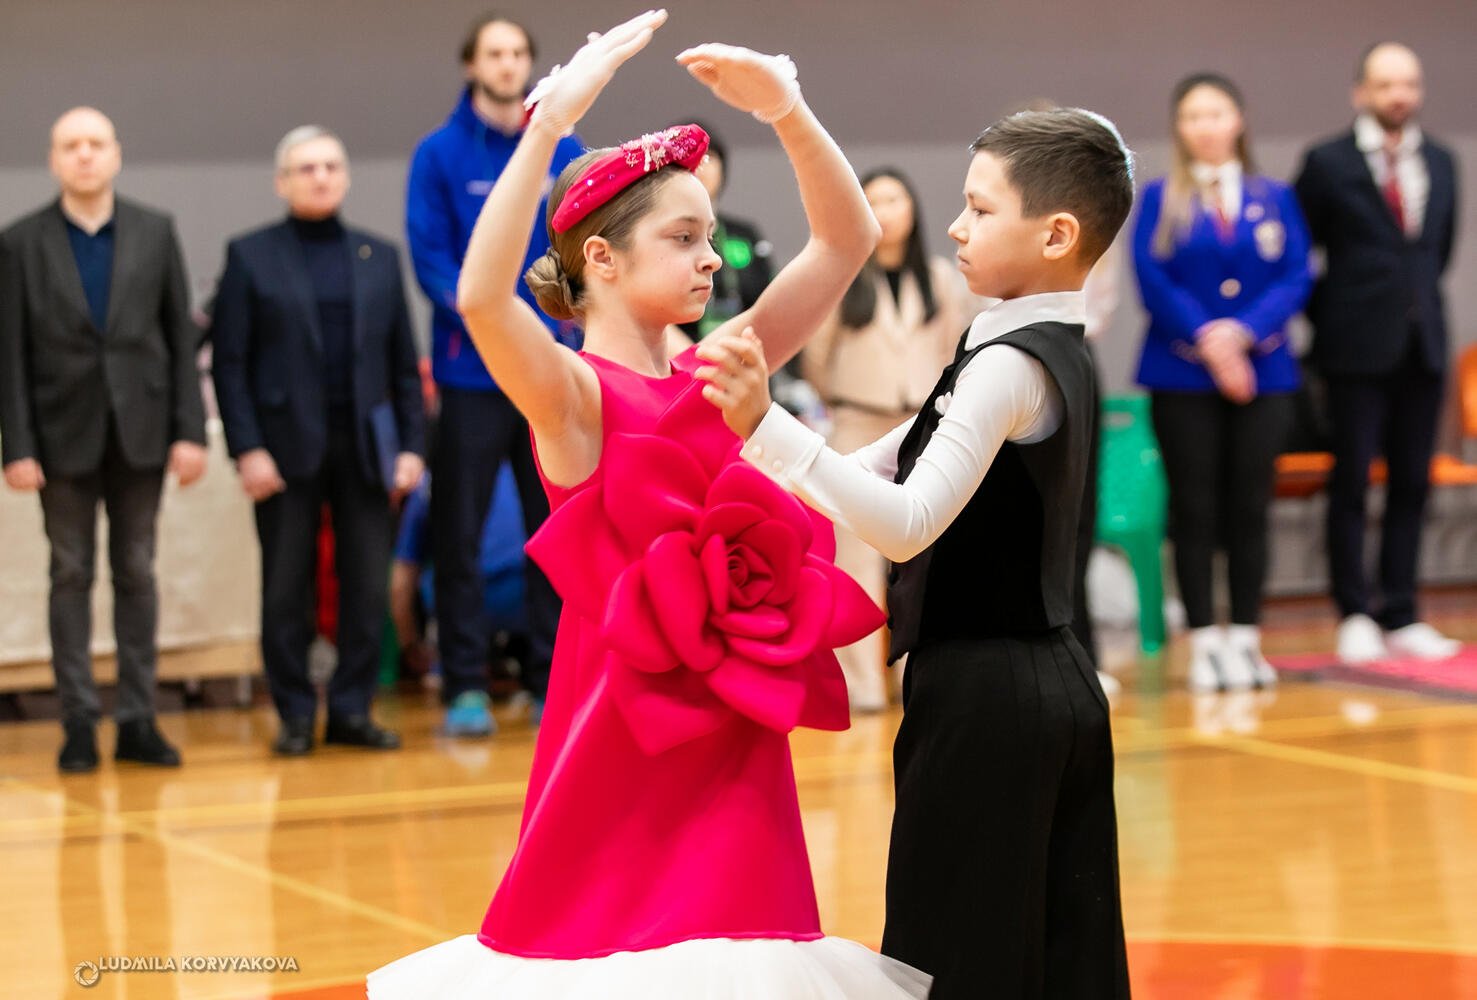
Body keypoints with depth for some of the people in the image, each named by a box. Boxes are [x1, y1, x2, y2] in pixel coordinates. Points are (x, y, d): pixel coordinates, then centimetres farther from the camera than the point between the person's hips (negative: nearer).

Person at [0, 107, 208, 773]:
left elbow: (181, 336, 4)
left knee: (136, 573, 5)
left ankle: (137, 720, 10)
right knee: (72, 575, 2)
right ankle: (79, 723, 6)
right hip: (64, 433, -1)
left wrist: (190, 430, -3)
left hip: (140, 430, 1)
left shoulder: (155, 233, 5)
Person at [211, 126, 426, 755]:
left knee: (368, 585, 1)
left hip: (365, 444, 2)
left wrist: (411, 444, 2)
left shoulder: (379, 257, 13)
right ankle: (295, 716, 11)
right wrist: (247, 449, -9)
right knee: (286, 587, 2)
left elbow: (403, 361, 11)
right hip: (287, 446, -2)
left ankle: (352, 710, 11)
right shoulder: (251, 256, 4)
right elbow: (230, 362, 0)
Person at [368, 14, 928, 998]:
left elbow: (847, 241, 10)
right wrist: (551, 121, -33)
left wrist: (788, 111, -3)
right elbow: (482, 298, -31)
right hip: (626, 722, -6)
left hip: (734, 731, 6)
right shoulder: (572, 392, -10)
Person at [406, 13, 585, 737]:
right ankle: (464, 685, 5)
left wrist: (560, 325, -11)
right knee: (460, 533, -1)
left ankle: (554, 678, 14)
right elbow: (430, 257, -6)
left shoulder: (564, 153, 8)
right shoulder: (440, 155, 1)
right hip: (472, 372, -2)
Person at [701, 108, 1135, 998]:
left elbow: (910, 524, -29)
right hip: (1058, 685, 10)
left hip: (982, 697, -9)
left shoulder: (1011, 364, -17)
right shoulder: (1060, 353, 13)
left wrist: (765, 427, -36)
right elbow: (891, 465, 19)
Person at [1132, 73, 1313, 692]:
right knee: (1195, 511, 0)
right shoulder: (1160, 199, 5)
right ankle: (1205, 645, 5)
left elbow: (1296, 277, 0)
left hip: (1262, 372, 1)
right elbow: (1151, 280, -5)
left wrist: (1242, 333, -14)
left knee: (1249, 510, 3)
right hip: (1183, 378, -1)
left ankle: (1246, 640, 9)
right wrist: (1206, 340, -16)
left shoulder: (1274, 198, 10)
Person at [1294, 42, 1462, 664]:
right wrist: (1330, 317, 1)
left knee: (1412, 483, 5)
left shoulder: (1440, 163, 11)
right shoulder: (1328, 164, -3)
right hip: (1358, 350, -4)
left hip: (1422, 347, 4)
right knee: (1351, 482, -1)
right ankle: (1355, 617, 5)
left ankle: (1400, 619, 11)